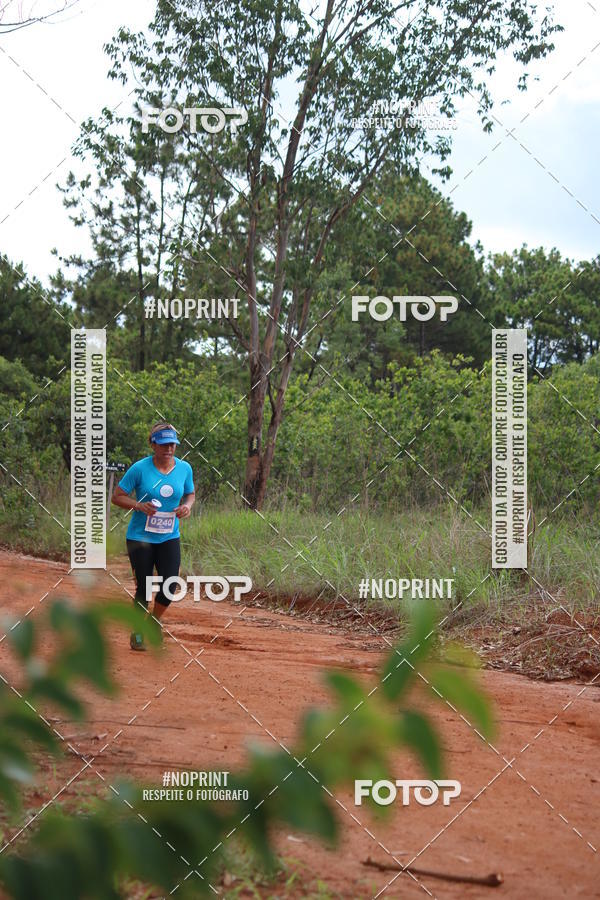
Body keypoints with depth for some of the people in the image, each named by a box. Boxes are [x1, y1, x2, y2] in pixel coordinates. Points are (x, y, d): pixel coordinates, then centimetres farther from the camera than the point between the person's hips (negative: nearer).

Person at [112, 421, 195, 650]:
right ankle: (137, 633, 22)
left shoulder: (184, 468, 1)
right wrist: (139, 505, -22)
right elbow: (117, 497, -5)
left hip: (169, 537, 3)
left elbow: (190, 494, 17)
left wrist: (187, 506, -6)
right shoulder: (139, 468, -10)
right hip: (140, 537, -3)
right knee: (144, 589, -2)